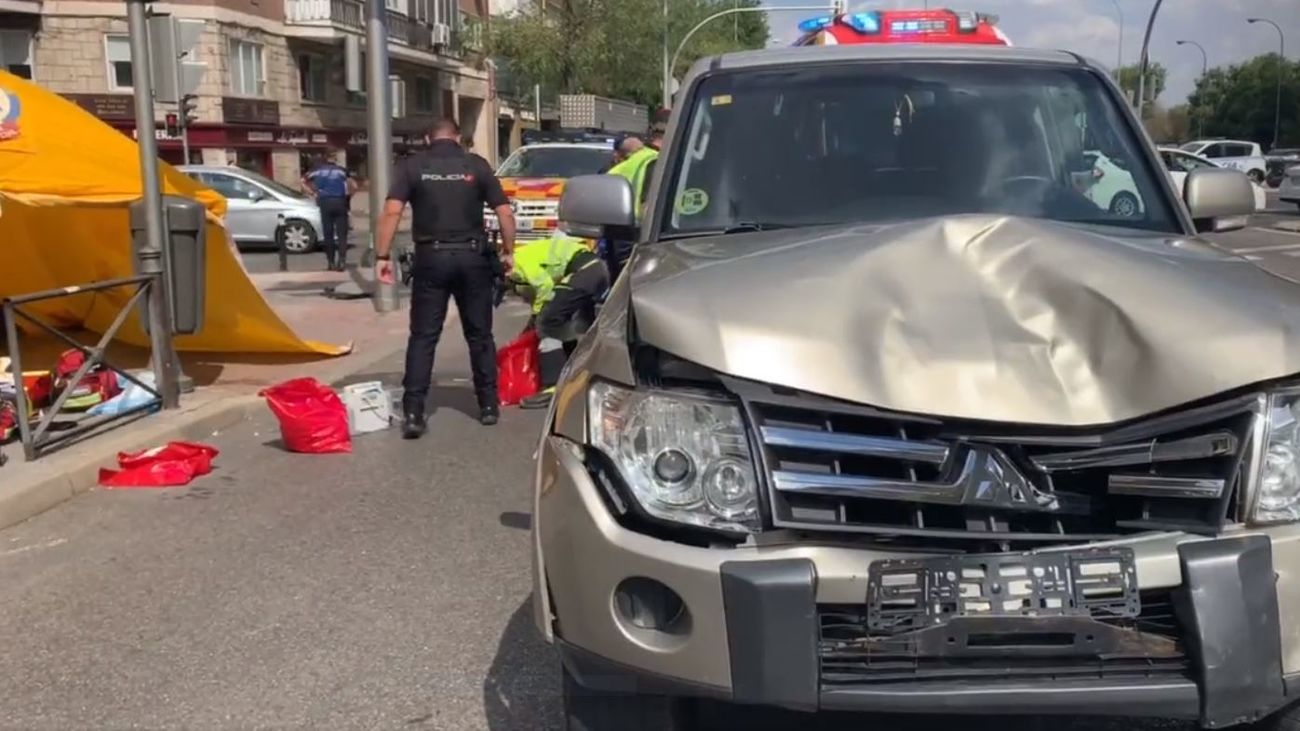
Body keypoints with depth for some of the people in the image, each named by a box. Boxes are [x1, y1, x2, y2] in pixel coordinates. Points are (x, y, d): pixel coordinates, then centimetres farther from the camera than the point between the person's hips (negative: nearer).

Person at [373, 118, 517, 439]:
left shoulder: (412, 166, 2)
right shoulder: (476, 165, 4)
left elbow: (392, 212, -9)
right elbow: (505, 213, 0)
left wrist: (382, 256, -6)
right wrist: (508, 251, 11)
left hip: (431, 258, -1)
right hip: (472, 257, 1)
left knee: (423, 337, 3)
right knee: (479, 335, 12)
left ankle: (413, 413, -4)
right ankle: (488, 405, 17)